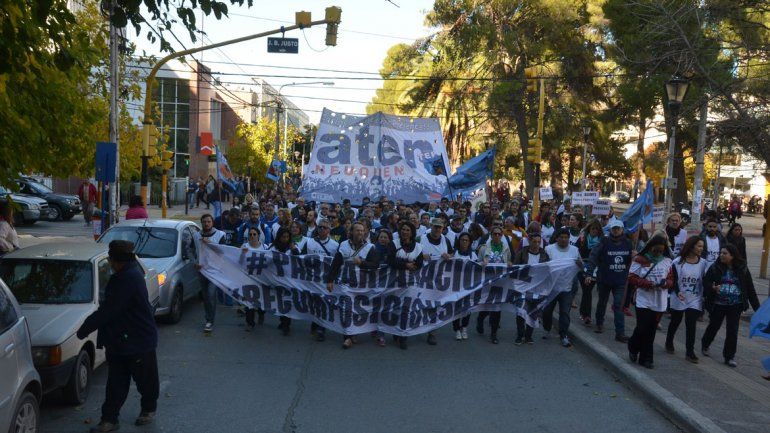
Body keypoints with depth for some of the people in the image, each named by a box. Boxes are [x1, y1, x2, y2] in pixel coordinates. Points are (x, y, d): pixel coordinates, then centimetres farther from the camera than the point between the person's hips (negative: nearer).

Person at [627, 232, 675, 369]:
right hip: (644, 301, -3)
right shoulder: (640, 260, -6)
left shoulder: (667, 261, 5)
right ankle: (633, 349, 23)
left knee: (651, 331, 8)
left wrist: (666, 283, -14)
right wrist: (646, 283, -20)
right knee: (642, 328, -7)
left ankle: (645, 358, 19)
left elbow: (671, 279, 9)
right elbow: (631, 278, -7)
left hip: (660, 302, 3)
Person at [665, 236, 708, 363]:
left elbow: (705, 281, 3)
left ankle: (690, 352, 3)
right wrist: (677, 292, -23)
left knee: (691, 325, -6)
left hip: (695, 300, 1)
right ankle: (669, 343, 40)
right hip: (678, 299, 0)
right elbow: (673, 279, -7)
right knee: (675, 322, 18)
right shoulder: (678, 262, -9)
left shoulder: (703, 263, -3)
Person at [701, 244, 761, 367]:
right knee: (713, 326, 15)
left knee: (732, 331, 2)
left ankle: (729, 357, 15)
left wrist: (757, 307, -1)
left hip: (735, 306, 0)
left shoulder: (742, 270, -5)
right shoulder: (715, 268, -8)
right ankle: (705, 345, 41)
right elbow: (705, 282, -8)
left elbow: (750, 289, -1)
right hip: (718, 305, 0)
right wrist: (712, 288, -31)